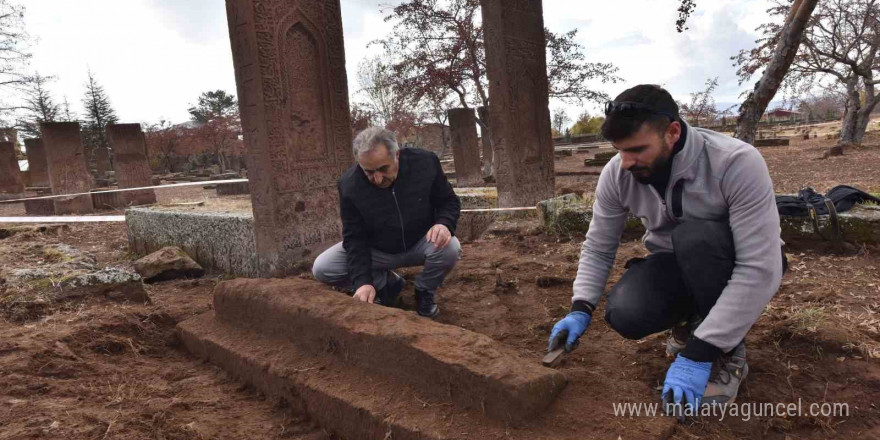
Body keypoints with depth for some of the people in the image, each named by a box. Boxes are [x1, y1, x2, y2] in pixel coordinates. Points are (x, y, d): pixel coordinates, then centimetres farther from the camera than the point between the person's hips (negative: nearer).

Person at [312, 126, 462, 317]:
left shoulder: (425, 162, -22)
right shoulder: (350, 184, -22)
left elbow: (449, 201, -8)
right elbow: (354, 238, -17)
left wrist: (443, 223, -32)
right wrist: (362, 281, -31)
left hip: (420, 244, -1)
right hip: (377, 250, 1)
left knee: (450, 248, -34)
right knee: (322, 268, -17)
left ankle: (425, 292, -1)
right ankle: (388, 284, 4)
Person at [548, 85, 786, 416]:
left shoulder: (737, 163, -31)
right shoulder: (616, 174, -17)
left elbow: (760, 269, -34)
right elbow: (598, 248, -5)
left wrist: (698, 353, -37)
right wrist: (580, 309, -20)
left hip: (740, 269, -3)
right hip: (675, 267, 3)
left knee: (694, 236, -37)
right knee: (624, 315, -28)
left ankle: (728, 350, -13)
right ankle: (693, 320, 7)